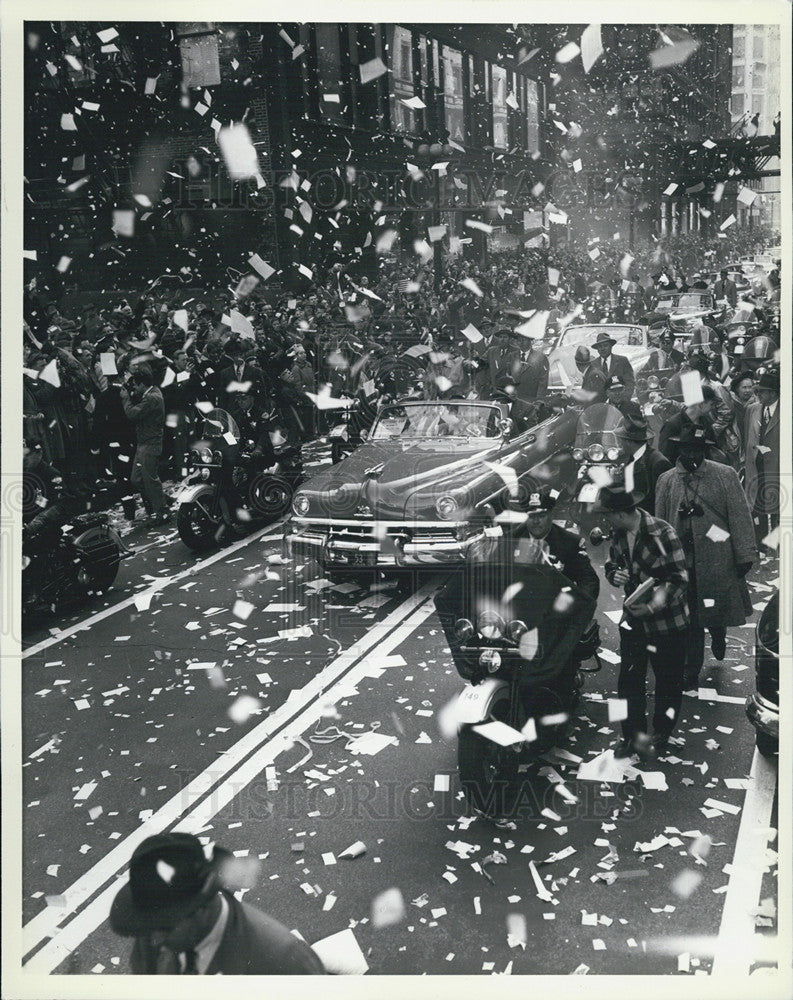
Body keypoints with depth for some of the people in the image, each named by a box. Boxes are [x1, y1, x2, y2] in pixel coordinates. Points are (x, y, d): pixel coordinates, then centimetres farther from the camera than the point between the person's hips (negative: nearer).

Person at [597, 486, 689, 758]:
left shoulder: (663, 533, -20)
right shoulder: (619, 535, 1)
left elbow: (679, 578, -18)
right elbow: (611, 565, 15)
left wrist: (653, 606, -30)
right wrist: (614, 575, -10)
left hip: (667, 621, -5)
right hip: (633, 619, 6)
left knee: (668, 681, 9)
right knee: (629, 679, 6)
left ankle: (661, 736, 26)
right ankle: (633, 736, 19)